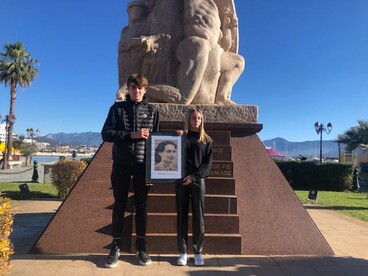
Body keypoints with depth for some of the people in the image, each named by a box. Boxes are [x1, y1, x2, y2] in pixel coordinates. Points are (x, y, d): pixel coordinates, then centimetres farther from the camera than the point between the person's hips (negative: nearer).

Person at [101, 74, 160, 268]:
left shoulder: (152, 111, 8)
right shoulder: (117, 108, 5)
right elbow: (106, 134, -4)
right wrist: (131, 135, -15)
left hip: (143, 164, 1)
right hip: (121, 163, 0)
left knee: (141, 205, 8)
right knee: (119, 205, 7)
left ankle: (141, 246, 20)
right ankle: (115, 246, 19)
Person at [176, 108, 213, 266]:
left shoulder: (206, 140, 9)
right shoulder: (181, 136, 9)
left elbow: (208, 163, 0)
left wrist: (194, 176, -12)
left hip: (198, 181, 0)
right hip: (181, 180, 0)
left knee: (198, 217, 2)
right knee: (182, 216, 3)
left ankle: (198, 252, 13)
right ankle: (183, 252, 11)